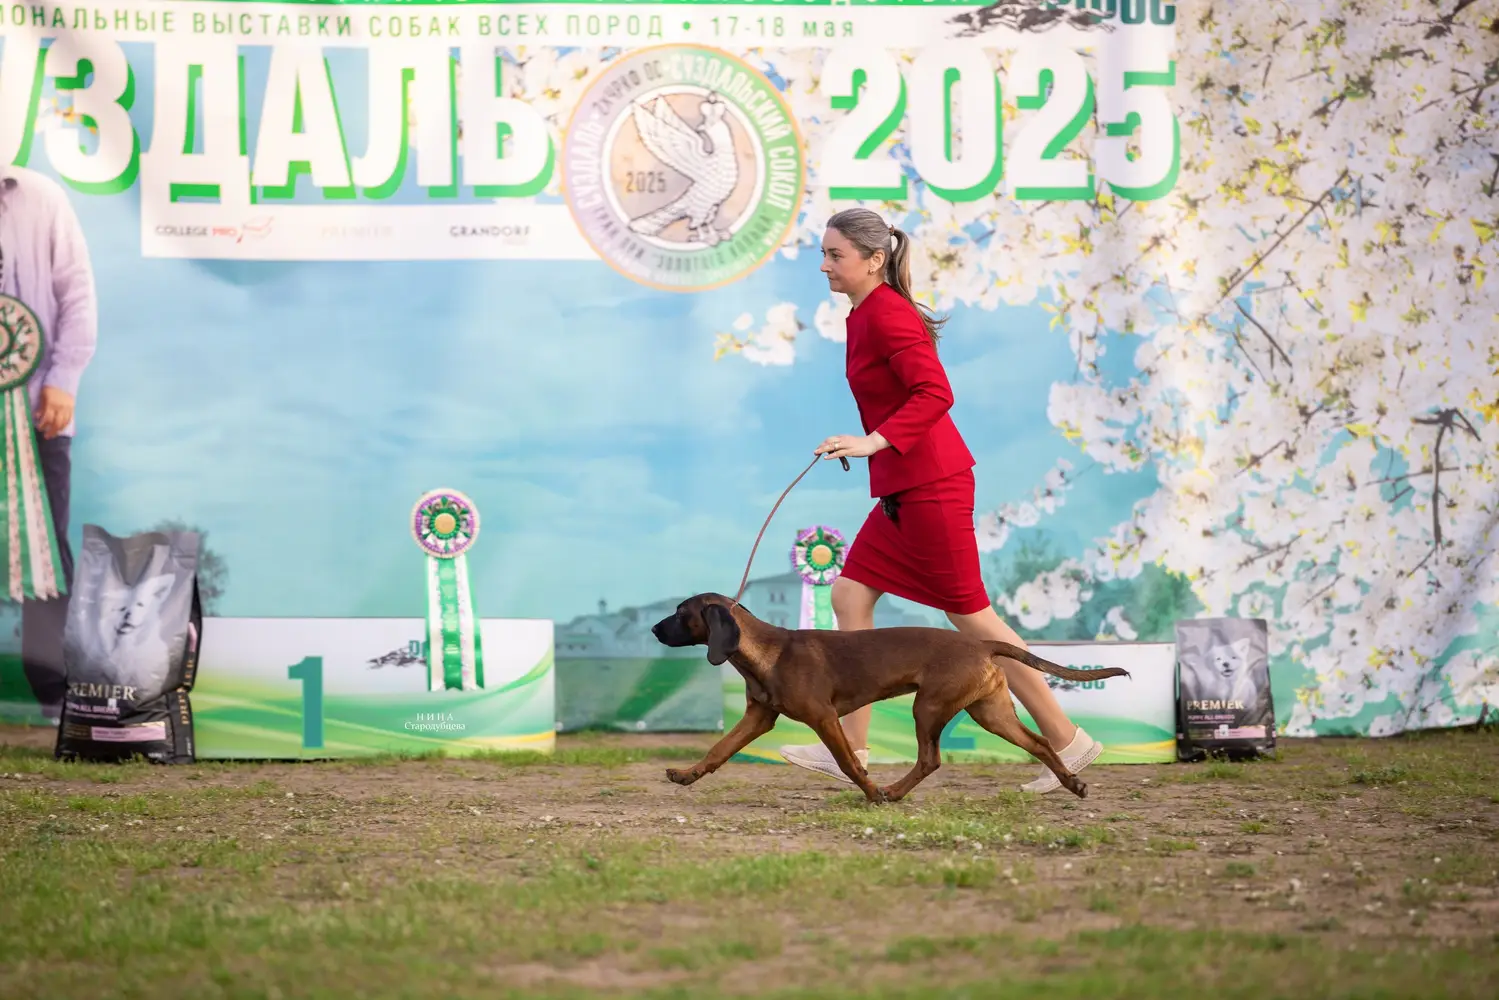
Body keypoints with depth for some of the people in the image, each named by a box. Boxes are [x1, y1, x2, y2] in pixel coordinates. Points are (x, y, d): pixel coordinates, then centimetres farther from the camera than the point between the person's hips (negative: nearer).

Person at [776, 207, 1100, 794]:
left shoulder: (887, 314, -16)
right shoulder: (866, 315, 13)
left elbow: (935, 393, -26)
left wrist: (874, 441, -32)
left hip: (928, 484, -10)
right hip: (903, 487, 10)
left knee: (970, 615, -3)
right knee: (850, 595, 8)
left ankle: (1065, 740, 5)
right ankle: (851, 751, 10)